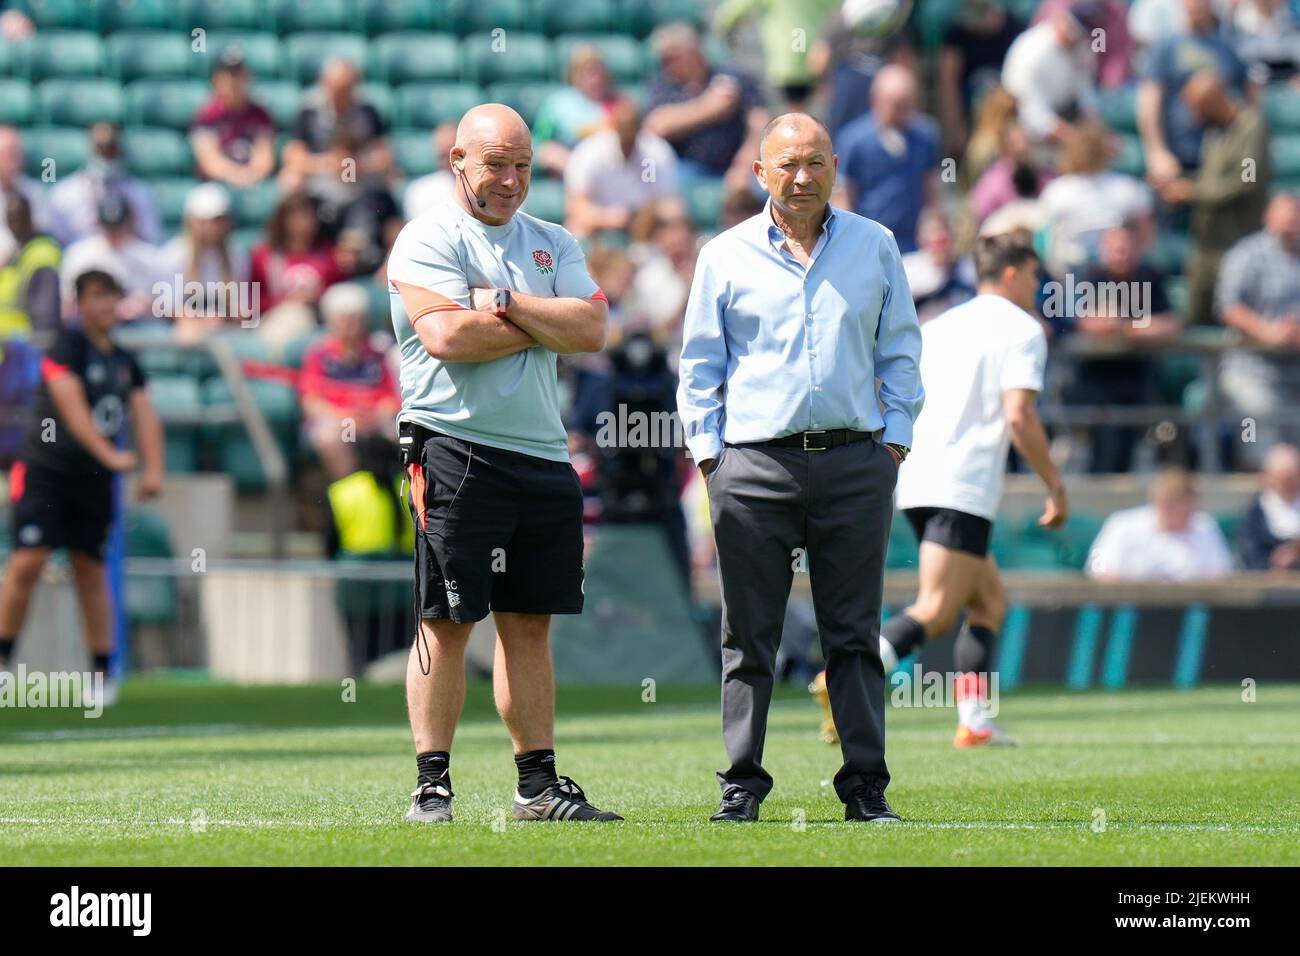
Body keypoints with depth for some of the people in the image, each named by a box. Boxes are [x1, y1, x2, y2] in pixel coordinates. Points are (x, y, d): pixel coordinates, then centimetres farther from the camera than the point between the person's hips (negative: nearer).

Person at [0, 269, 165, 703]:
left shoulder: (125, 362, 12)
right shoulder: (68, 347, -8)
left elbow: (145, 416, 6)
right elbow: (72, 406, -19)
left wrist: (152, 469, -10)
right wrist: (110, 455, -29)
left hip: (95, 480, 5)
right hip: (46, 470, -5)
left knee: (91, 570, 8)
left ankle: (103, 672, 12)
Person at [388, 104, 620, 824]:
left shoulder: (553, 245, 16)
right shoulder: (427, 240, -2)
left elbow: (593, 330, 1)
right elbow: (445, 336, -17)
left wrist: (505, 303, -9)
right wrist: (545, 324, -6)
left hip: (543, 456, 6)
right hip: (456, 449, -6)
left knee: (530, 623, 9)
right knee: (447, 621, -6)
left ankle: (538, 784, 13)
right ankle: (431, 785, -4)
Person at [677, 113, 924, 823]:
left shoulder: (875, 247, 11)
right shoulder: (725, 257, 8)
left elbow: (899, 350, 16)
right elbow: (700, 364, 11)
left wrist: (896, 437, 7)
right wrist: (706, 448, 2)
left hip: (855, 463, 1)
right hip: (754, 464, -1)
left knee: (854, 633, 2)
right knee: (749, 637, 1)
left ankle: (865, 784, 5)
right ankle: (742, 783, 7)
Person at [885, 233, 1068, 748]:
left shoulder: (939, 326, 21)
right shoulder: (1021, 329, -1)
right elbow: (1019, 416, -12)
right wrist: (1055, 485, -5)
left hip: (914, 484, 8)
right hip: (964, 488, -8)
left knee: (991, 600, 16)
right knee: (936, 612, -13)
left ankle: (974, 720, 5)